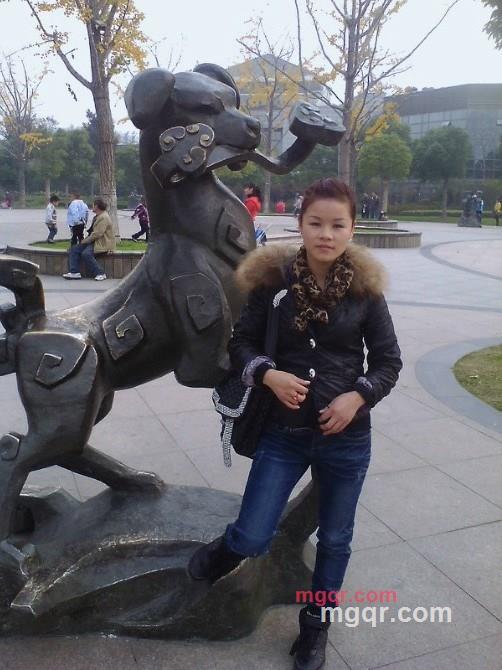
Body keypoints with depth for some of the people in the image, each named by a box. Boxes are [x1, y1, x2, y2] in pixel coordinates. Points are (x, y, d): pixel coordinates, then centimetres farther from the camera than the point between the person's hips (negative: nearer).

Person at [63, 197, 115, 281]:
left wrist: (85, 241, -14)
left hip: (102, 244, -11)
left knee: (86, 253, -30)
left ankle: (100, 274, -19)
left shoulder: (103, 217, -17)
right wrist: (85, 240, 5)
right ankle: (74, 272, -7)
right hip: (94, 241, 11)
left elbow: (97, 234, -22)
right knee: (74, 249, 0)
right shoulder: (97, 216, 18)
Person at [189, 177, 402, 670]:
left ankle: (316, 624, 44)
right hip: (284, 432, -1)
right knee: (252, 539, 0)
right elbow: (241, 342, 1)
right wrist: (268, 375, -17)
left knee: (335, 539, 17)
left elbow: (388, 361, 1)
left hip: (347, 438, 1)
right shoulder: (275, 280, -8)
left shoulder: (365, 287, -6)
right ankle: (227, 548, 39)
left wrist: (358, 395, -15)